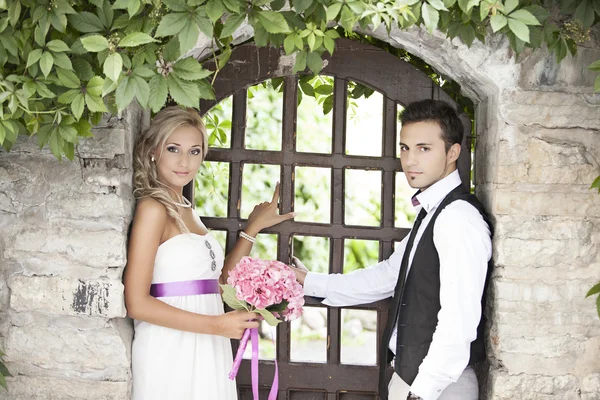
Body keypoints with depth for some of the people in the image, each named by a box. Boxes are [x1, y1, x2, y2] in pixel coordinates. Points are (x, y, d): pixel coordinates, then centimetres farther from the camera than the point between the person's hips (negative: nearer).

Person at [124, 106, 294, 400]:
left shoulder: (186, 210, 13)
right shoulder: (153, 208, -11)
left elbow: (218, 282, 12)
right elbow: (137, 303, -16)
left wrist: (254, 227, 14)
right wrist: (216, 325, -17)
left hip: (206, 354, 8)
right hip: (171, 352, -8)